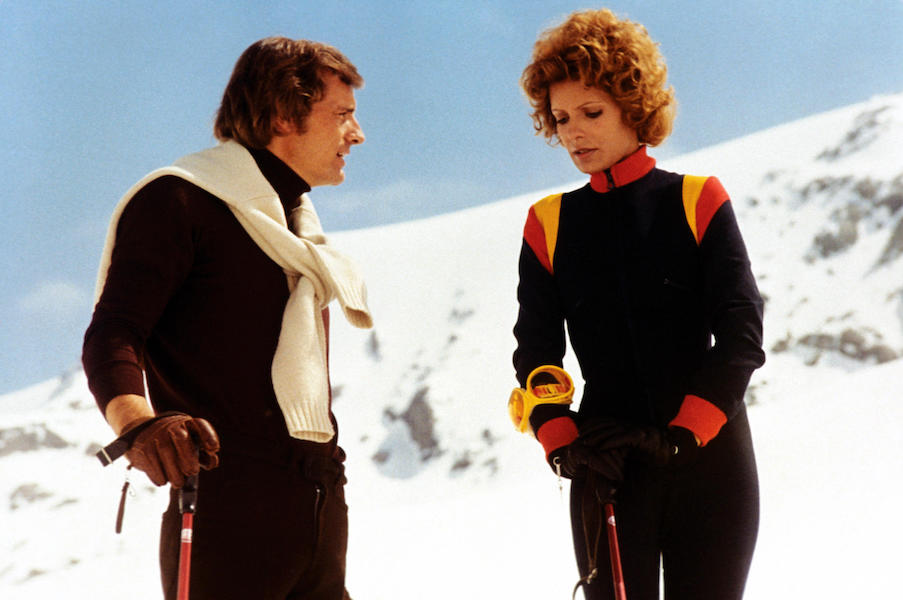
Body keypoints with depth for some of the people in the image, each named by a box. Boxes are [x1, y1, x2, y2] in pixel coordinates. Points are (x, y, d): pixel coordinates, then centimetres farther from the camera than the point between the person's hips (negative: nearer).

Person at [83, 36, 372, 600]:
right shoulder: (180, 200, -2)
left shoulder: (298, 228, 26)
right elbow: (110, 337, -13)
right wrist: (138, 423, -32)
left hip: (321, 509, 8)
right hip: (228, 510, -8)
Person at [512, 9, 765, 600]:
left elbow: (741, 334, -5)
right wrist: (564, 446, -12)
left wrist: (682, 434, -16)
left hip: (709, 456, -1)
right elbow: (537, 353, 5)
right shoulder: (550, 226, 7)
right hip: (609, 465, 1)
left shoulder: (698, 203, 2)